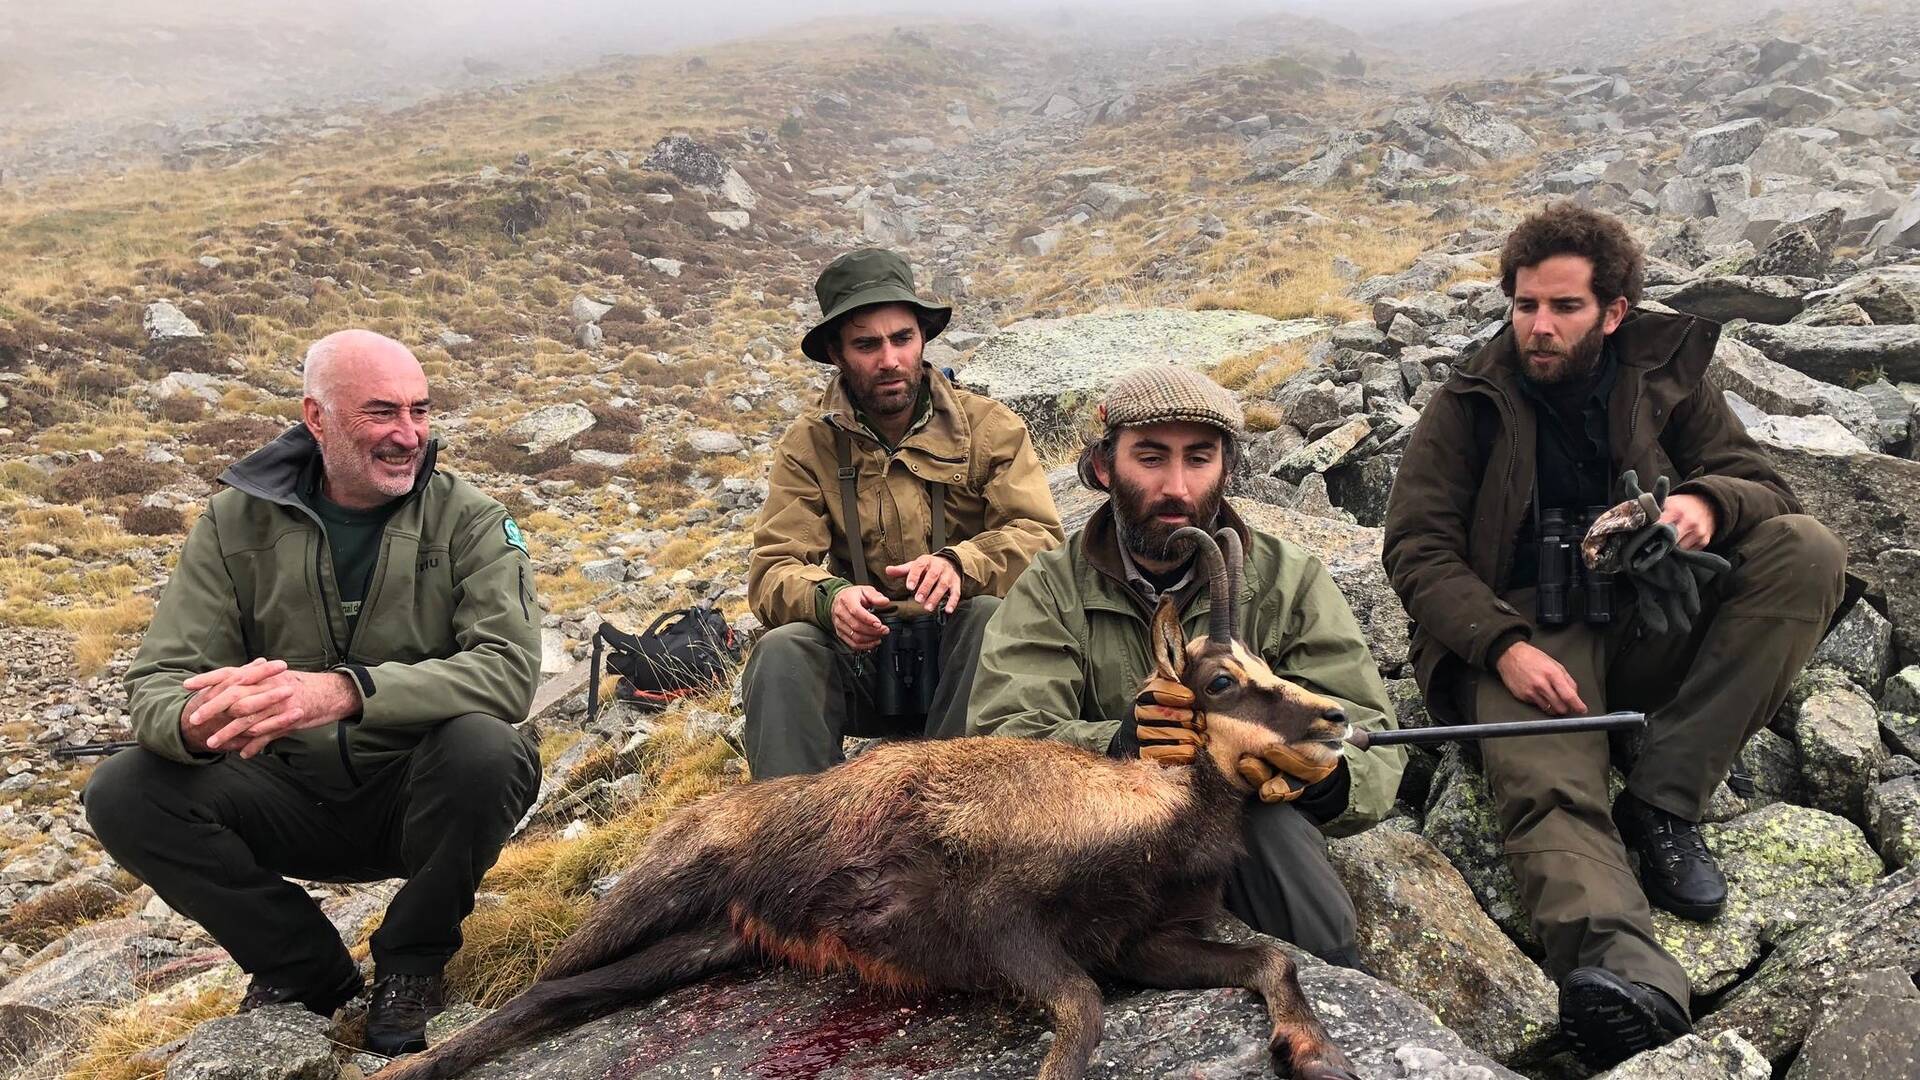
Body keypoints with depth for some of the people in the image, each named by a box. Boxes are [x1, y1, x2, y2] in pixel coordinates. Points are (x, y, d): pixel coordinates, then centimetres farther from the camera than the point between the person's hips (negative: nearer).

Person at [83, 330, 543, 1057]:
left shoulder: (467, 519, -11)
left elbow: (508, 669, -26)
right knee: (122, 796, -19)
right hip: (291, 799, 3)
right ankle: (308, 967, 2)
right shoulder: (240, 519, -5)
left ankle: (411, 961, -4)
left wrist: (345, 691, -41)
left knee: (484, 751, -33)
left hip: (417, 798, -2)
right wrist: (197, 719, -37)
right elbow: (157, 682, -10)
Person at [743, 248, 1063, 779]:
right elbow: (772, 570, -6)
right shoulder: (808, 445, 3)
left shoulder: (990, 427, 1)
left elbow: (1041, 537, -9)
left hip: (962, 655, 0)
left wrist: (960, 564, -31)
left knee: (990, 616, -32)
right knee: (781, 651, -28)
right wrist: (829, 597, -31)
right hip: (862, 655, 1)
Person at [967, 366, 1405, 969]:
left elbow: (1376, 755, -6)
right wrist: (1120, 745, -38)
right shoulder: (1052, 591, 0)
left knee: (1271, 821, -32)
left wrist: (1322, 774, -31)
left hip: (1256, 844, 1)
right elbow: (999, 742, -16)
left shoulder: (1290, 583, 1)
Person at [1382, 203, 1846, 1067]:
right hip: (1525, 634, -3)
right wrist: (1505, 646, -22)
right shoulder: (1468, 406, 3)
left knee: (1808, 551, -20)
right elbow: (1417, 548, -4)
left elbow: (1761, 483, 11)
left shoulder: (1665, 377, 11)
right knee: (1549, 796, -32)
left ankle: (1662, 800, -24)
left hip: (1652, 621, 4)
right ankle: (1630, 980, -60)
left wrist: (1707, 501, -17)